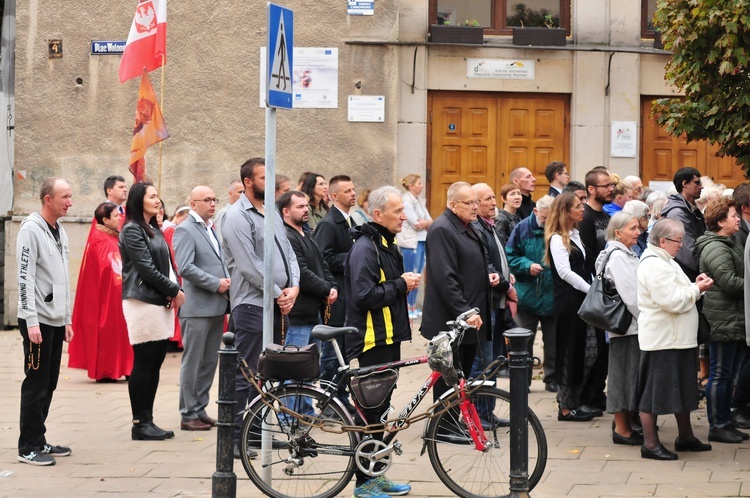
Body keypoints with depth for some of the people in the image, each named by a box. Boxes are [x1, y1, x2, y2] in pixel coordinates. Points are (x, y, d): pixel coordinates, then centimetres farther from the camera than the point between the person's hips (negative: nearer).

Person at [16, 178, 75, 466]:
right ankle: (29, 448, 0)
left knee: (49, 384, 11)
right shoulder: (31, 230, -11)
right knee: (36, 384, -5)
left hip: (56, 321, 8)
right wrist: (32, 321, -20)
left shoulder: (60, 232, 14)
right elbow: (25, 278, -16)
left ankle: (39, 440, 18)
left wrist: (67, 319, 17)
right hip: (38, 320, -8)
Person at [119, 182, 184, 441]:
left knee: (155, 363, 8)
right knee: (143, 363, -6)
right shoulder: (132, 230, -7)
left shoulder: (155, 230, 18)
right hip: (142, 301, -8)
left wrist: (176, 290, -1)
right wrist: (174, 291, -8)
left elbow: (167, 264, 16)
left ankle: (148, 421, 12)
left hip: (162, 302, 8)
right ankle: (140, 424, -1)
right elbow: (146, 268, -13)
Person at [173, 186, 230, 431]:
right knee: (192, 363, -2)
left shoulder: (212, 229, 19)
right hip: (197, 307, -8)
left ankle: (200, 409, 20)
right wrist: (216, 284, -17)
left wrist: (227, 281, 6)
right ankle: (188, 414, 4)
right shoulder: (185, 230, -9)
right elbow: (185, 268, -19)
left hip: (217, 306, 8)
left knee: (209, 362, 12)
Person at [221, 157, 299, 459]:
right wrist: (278, 294, -11)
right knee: (245, 375, -6)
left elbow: (288, 252, 16)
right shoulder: (238, 217, -10)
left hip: (280, 305, 8)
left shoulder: (273, 213, 16)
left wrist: (293, 288, -1)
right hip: (252, 304, -8)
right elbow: (249, 265, -16)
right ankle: (234, 439, -2)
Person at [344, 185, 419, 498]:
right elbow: (364, 296, -26)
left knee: (381, 408, 15)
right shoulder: (365, 248, -16)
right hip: (371, 341, -10)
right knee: (370, 410, -4)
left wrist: (405, 284, 9)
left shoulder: (388, 245, 16)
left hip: (389, 337, 10)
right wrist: (400, 284, -17)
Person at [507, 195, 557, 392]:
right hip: (527, 295, 0)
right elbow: (510, 257, 1)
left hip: (553, 298, 0)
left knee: (553, 341, 9)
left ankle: (552, 378, 21)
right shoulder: (523, 228, -3)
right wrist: (527, 266, -15)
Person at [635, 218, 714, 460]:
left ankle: (685, 437, 30)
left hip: (677, 338, 11)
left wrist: (695, 285, 3)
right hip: (661, 338, -11)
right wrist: (697, 289, -13)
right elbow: (673, 300, -24)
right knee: (654, 391, -3)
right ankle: (650, 444, 3)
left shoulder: (665, 262, 15)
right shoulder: (654, 265, -19)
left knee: (682, 388, 18)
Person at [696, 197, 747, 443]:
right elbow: (729, 282, -21)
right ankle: (717, 426, 3)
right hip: (724, 320, -10)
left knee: (729, 375, 14)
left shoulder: (730, 245, 19)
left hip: (737, 320, 10)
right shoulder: (715, 249, -15)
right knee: (720, 374, -3)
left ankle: (725, 423, 21)